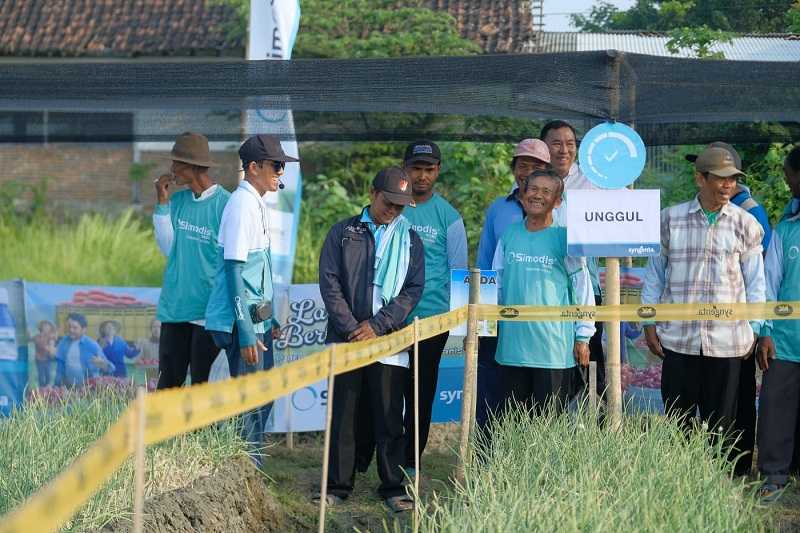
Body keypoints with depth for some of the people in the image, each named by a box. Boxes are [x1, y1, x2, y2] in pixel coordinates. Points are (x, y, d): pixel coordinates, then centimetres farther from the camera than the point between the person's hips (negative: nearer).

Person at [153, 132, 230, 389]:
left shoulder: (224, 204, -9)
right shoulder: (177, 201, 8)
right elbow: (168, 248, 3)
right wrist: (162, 203, -2)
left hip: (208, 309, -5)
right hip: (174, 307, 5)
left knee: (200, 382, 1)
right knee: (167, 381, 8)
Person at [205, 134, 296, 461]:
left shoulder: (256, 203, 13)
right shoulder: (242, 205, -16)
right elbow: (234, 271, -20)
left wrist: (268, 320, 21)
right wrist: (245, 333, -22)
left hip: (258, 319, 10)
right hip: (243, 322, -10)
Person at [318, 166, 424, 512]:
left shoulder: (410, 240, 9)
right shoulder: (343, 233, 7)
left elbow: (413, 289, 2)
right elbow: (329, 282, 0)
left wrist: (377, 325, -9)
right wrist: (351, 327, -10)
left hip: (389, 342, 0)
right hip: (345, 340, 0)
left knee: (390, 418, 1)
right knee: (343, 415, 4)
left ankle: (393, 487, 8)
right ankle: (338, 486, 11)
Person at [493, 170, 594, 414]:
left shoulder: (565, 238, -2)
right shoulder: (509, 235, 8)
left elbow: (582, 288, 1)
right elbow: (495, 283, 17)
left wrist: (583, 337, 0)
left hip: (554, 347, -4)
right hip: (512, 345, 4)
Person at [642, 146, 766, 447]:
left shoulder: (745, 225, 3)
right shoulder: (670, 219, 3)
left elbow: (755, 281, 7)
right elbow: (654, 273, 9)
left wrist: (754, 330, 3)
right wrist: (649, 324, 6)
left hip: (727, 340, 0)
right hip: (678, 339, 0)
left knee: (719, 422, 5)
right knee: (677, 420, 4)